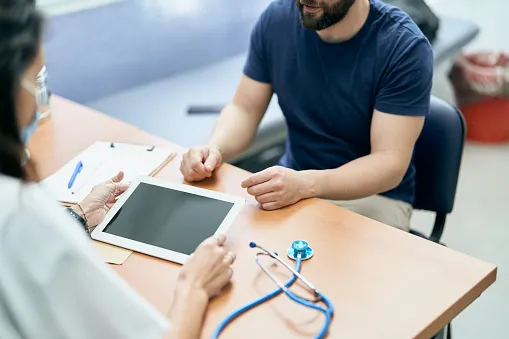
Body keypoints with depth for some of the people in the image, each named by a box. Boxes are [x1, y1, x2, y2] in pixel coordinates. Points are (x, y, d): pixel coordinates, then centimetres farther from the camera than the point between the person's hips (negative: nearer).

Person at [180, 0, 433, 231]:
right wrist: (214, 148, -22)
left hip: (373, 196, -3)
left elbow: (390, 163, -23)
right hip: (293, 183, 4)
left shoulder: (404, 47, -20)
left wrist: (305, 184, -39)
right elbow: (244, 109, 0)